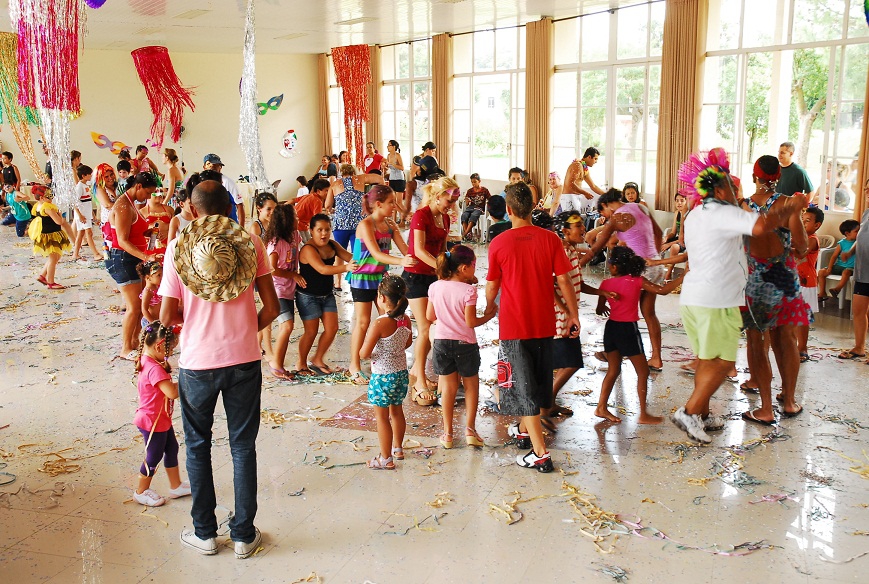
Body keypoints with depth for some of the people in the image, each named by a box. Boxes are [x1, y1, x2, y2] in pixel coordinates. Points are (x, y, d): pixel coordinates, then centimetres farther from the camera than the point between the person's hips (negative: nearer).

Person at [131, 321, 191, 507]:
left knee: (171, 449, 19)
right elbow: (172, 392, -37)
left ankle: (176, 486, 31)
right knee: (154, 457, 6)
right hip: (153, 422, -10)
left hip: (161, 420, 10)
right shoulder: (154, 369, -30)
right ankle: (141, 491, 24)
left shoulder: (148, 362, 3)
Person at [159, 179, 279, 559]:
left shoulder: (178, 247, -6)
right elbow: (271, 308, -4)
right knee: (243, 448, 12)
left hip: (197, 363, -1)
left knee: (198, 447, 16)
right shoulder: (250, 244, -4)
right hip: (244, 360, 1)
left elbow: (168, 316, -7)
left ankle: (204, 533, 25)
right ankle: (244, 535, 20)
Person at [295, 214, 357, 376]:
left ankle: (317, 360, 24)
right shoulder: (308, 249, -23)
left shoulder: (332, 245, 1)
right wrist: (346, 268, -48)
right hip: (308, 296, -7)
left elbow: (349, 257, -2)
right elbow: (322, 269, -36)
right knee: (311, 331, 0)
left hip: (327, 294, 7)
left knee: (332, 328, 4)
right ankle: (301, 364, 22)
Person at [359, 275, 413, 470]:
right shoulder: (405, 320, -4)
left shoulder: (380, 324, -25)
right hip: (401, 372, 7)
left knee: (382, 416, 6)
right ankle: (397, 449, 39)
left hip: (383, 376, -7)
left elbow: (364, 353, -22)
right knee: (397, 411, 23)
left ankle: (386, 459, 14)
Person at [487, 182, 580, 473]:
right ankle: (523, 430, 41)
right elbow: (564, 281, -4)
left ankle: (540, 454, -3)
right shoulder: (550, 239, -5)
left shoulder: (499, 243, -9)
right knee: (538, 380, 21)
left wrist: (488, 308, 22)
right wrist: (573, 315, 8)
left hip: (513, 326, -3)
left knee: (523, 386, 1)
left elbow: (492, 285, 1)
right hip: (544, 323, 3)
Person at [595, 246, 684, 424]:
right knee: (643, 372, 6)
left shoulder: (606, 284, -1)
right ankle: (644, 414, 8)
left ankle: (601, 408, 19)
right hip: (628, 329, -4)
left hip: (611, 328, 5)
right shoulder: (637, 281, -9)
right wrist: (682, 277, -9)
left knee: (613, 370, 17)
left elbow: (599, 310, 6)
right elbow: (662, 290, -15)